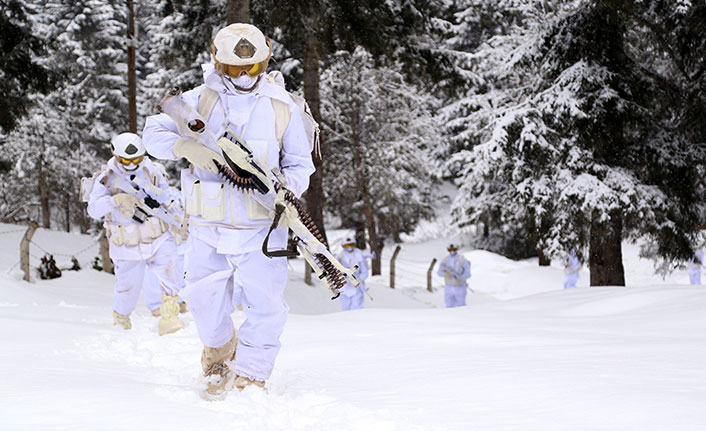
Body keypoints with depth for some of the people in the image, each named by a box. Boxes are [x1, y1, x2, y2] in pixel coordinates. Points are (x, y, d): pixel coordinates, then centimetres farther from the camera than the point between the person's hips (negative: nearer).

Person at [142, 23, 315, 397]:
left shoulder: (282, 107, 1)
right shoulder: (198, 100, 0)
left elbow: (300, 163, 7)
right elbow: (154, 131, 0)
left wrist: (287, 189, -14)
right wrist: (186, 146, -21)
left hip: (261, 228, -1)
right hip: (207, 227, 1)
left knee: (266, 306, -3)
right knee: (205, 301, 9)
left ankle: (250, 381, 12)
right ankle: (220, 351, 41)